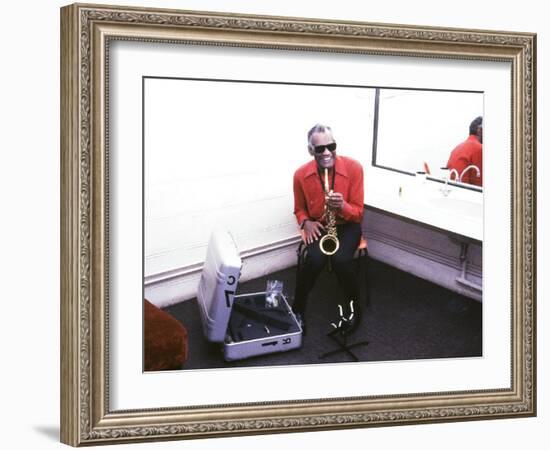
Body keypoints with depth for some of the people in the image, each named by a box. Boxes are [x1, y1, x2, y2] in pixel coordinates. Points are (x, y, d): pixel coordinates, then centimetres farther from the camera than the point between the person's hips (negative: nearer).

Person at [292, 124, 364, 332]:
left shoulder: (353, 168, -16)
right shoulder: (301, 175, -11)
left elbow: (358, 212, -11)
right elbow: (299, 209, 9)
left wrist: (342, 206, -33)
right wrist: (306, 222, -13)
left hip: (347, 225, -1)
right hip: (318, 226, 1)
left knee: (340, 259, -31)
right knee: (315, 259, -30)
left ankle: (353, 307, -3)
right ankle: (297, 309, -7)